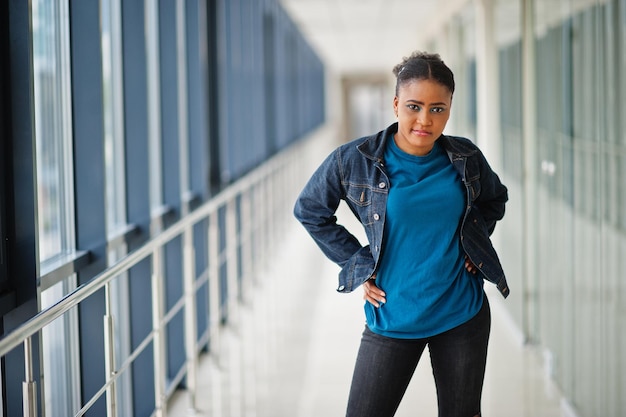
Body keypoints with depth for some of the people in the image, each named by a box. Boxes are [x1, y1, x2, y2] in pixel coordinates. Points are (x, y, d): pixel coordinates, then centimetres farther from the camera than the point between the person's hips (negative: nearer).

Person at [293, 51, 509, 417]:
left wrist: (473, 243, 5)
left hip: (463, 315, 2)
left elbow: (495, 199, 21)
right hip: (393, 316, -2)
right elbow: (310, 210, 5)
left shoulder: (467, 159, -2)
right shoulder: (355, 160, -10)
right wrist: (357, 263, -1)